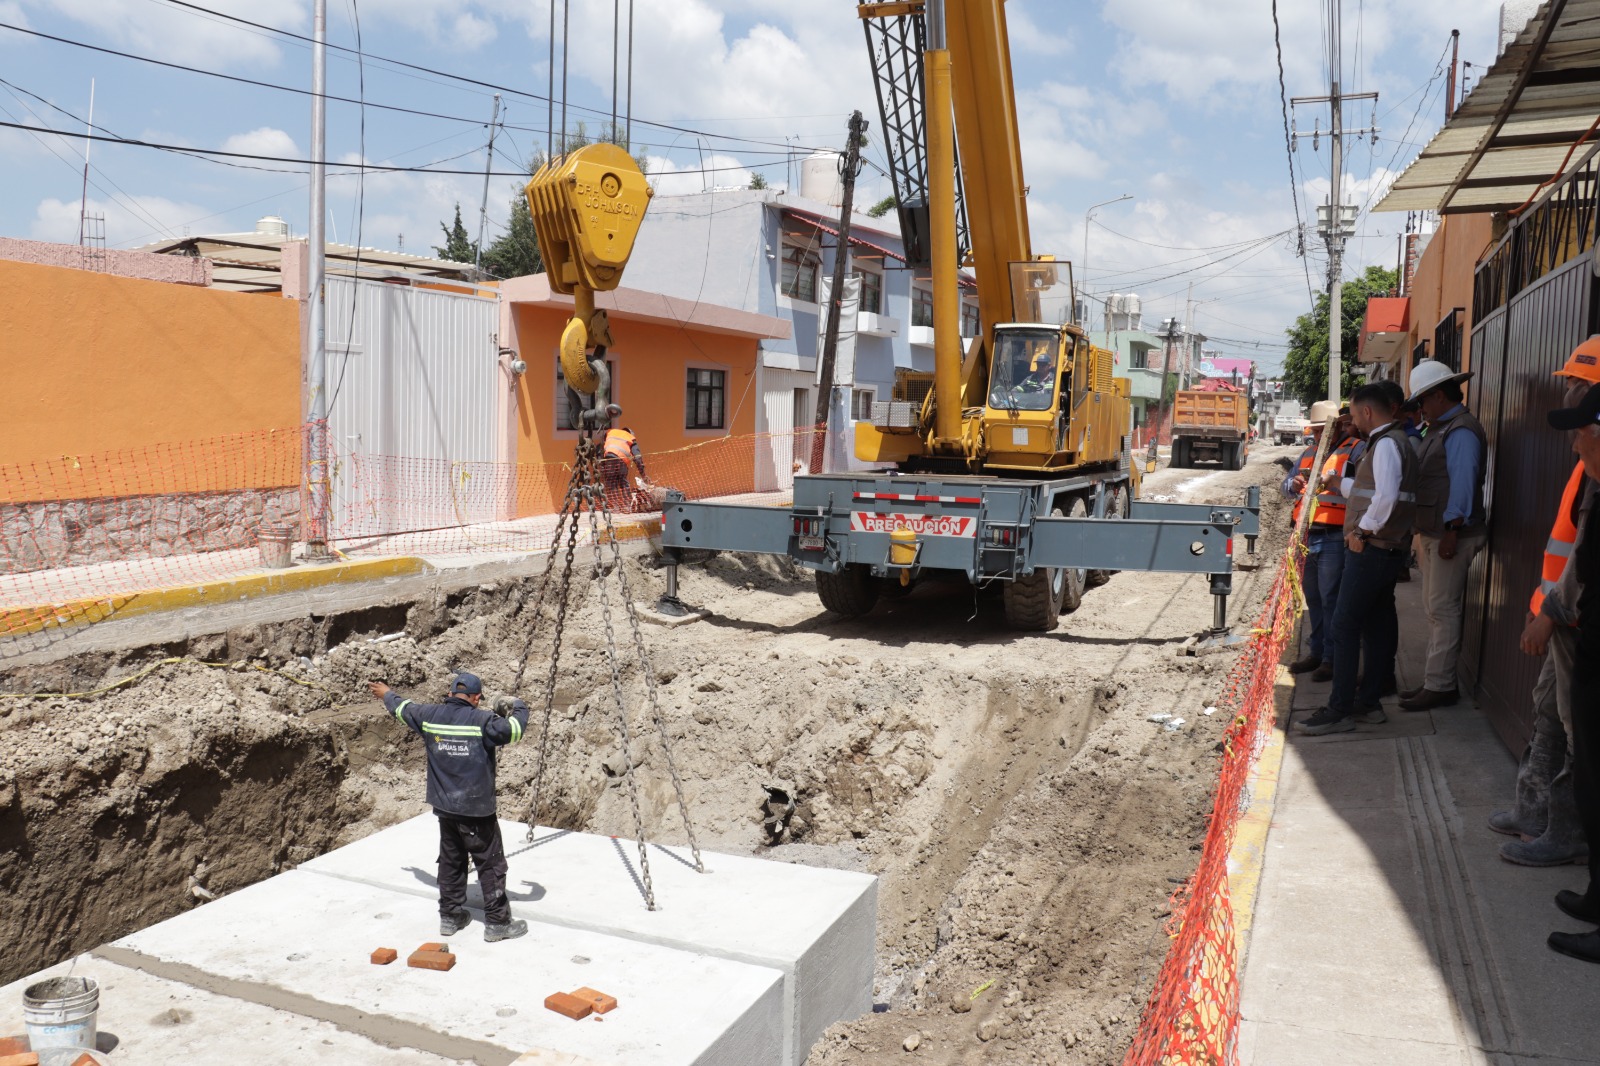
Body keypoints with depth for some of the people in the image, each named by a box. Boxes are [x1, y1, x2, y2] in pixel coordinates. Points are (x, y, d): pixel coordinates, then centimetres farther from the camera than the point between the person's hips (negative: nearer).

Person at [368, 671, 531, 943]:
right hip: (477, 810, -6)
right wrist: (517, 706, 6)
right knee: (490, 864, 4)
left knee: (451, 861, 20)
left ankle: (450, 916, 30)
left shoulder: (430, 716, 0)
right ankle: (497, 923, 10)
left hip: (445, 808, 6)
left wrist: (386, 694, 39)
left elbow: (402, 707, 18)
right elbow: (515, 729, -15)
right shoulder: (482, 720, -17)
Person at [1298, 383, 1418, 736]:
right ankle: (1368, 703, 19)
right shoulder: (1386, 443, 17)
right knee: (1377, 626, 12)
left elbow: (1386, 496, -27)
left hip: (1371, 549, -10)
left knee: (1345, 625, -8)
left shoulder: (1387, 444, -14)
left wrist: (1362, 531, -19)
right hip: (1385, 550, 10)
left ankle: (1340, 710, -6)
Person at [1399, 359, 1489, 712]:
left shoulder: (1461, 431, -14)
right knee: (1434, 607, 14)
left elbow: (1463, 483, -20)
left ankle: (1440, 686, -3)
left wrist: (1452, 530, -23)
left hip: (1451, 534, -10)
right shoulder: (1439, 429, 18)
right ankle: (1437, 679, 22)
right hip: (1432, 533, 10)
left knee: (1443, 609, -7)